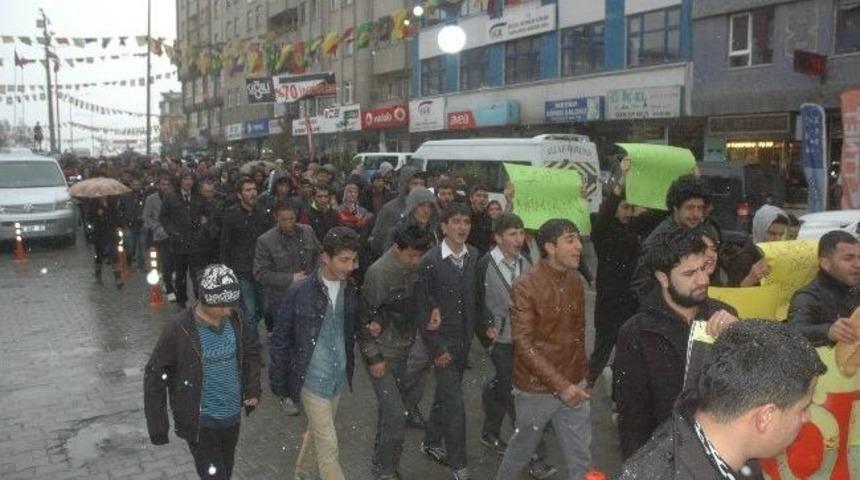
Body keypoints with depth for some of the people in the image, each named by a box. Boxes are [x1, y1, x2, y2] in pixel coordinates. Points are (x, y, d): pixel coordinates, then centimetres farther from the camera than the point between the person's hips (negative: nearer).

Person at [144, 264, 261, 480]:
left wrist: (253, 388, 6)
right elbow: (154, 377, -13)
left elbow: (252, 350, 13)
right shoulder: (179, 330, -20)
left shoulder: (235, 321, -7)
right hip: (200, 421, -5)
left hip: (232, 417, 5)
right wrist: (158, 427, -10)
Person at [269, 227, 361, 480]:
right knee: (328, 445, 0)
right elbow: (280, 339, -10)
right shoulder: (299, 291, -18)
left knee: (317, 431, 24)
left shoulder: (351, 289, -4)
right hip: (312, 379, -5)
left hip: (339, 377, 5)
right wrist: (278, 382, -6)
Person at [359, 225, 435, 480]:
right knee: (396, 415, -7)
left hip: (403, 348, 6)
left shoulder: (415, 268, -3)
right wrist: (373, 357, -14)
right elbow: (366, 316, -15)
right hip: (382, 352, -6)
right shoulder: (379, 273, -20)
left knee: (389, 409, 18)